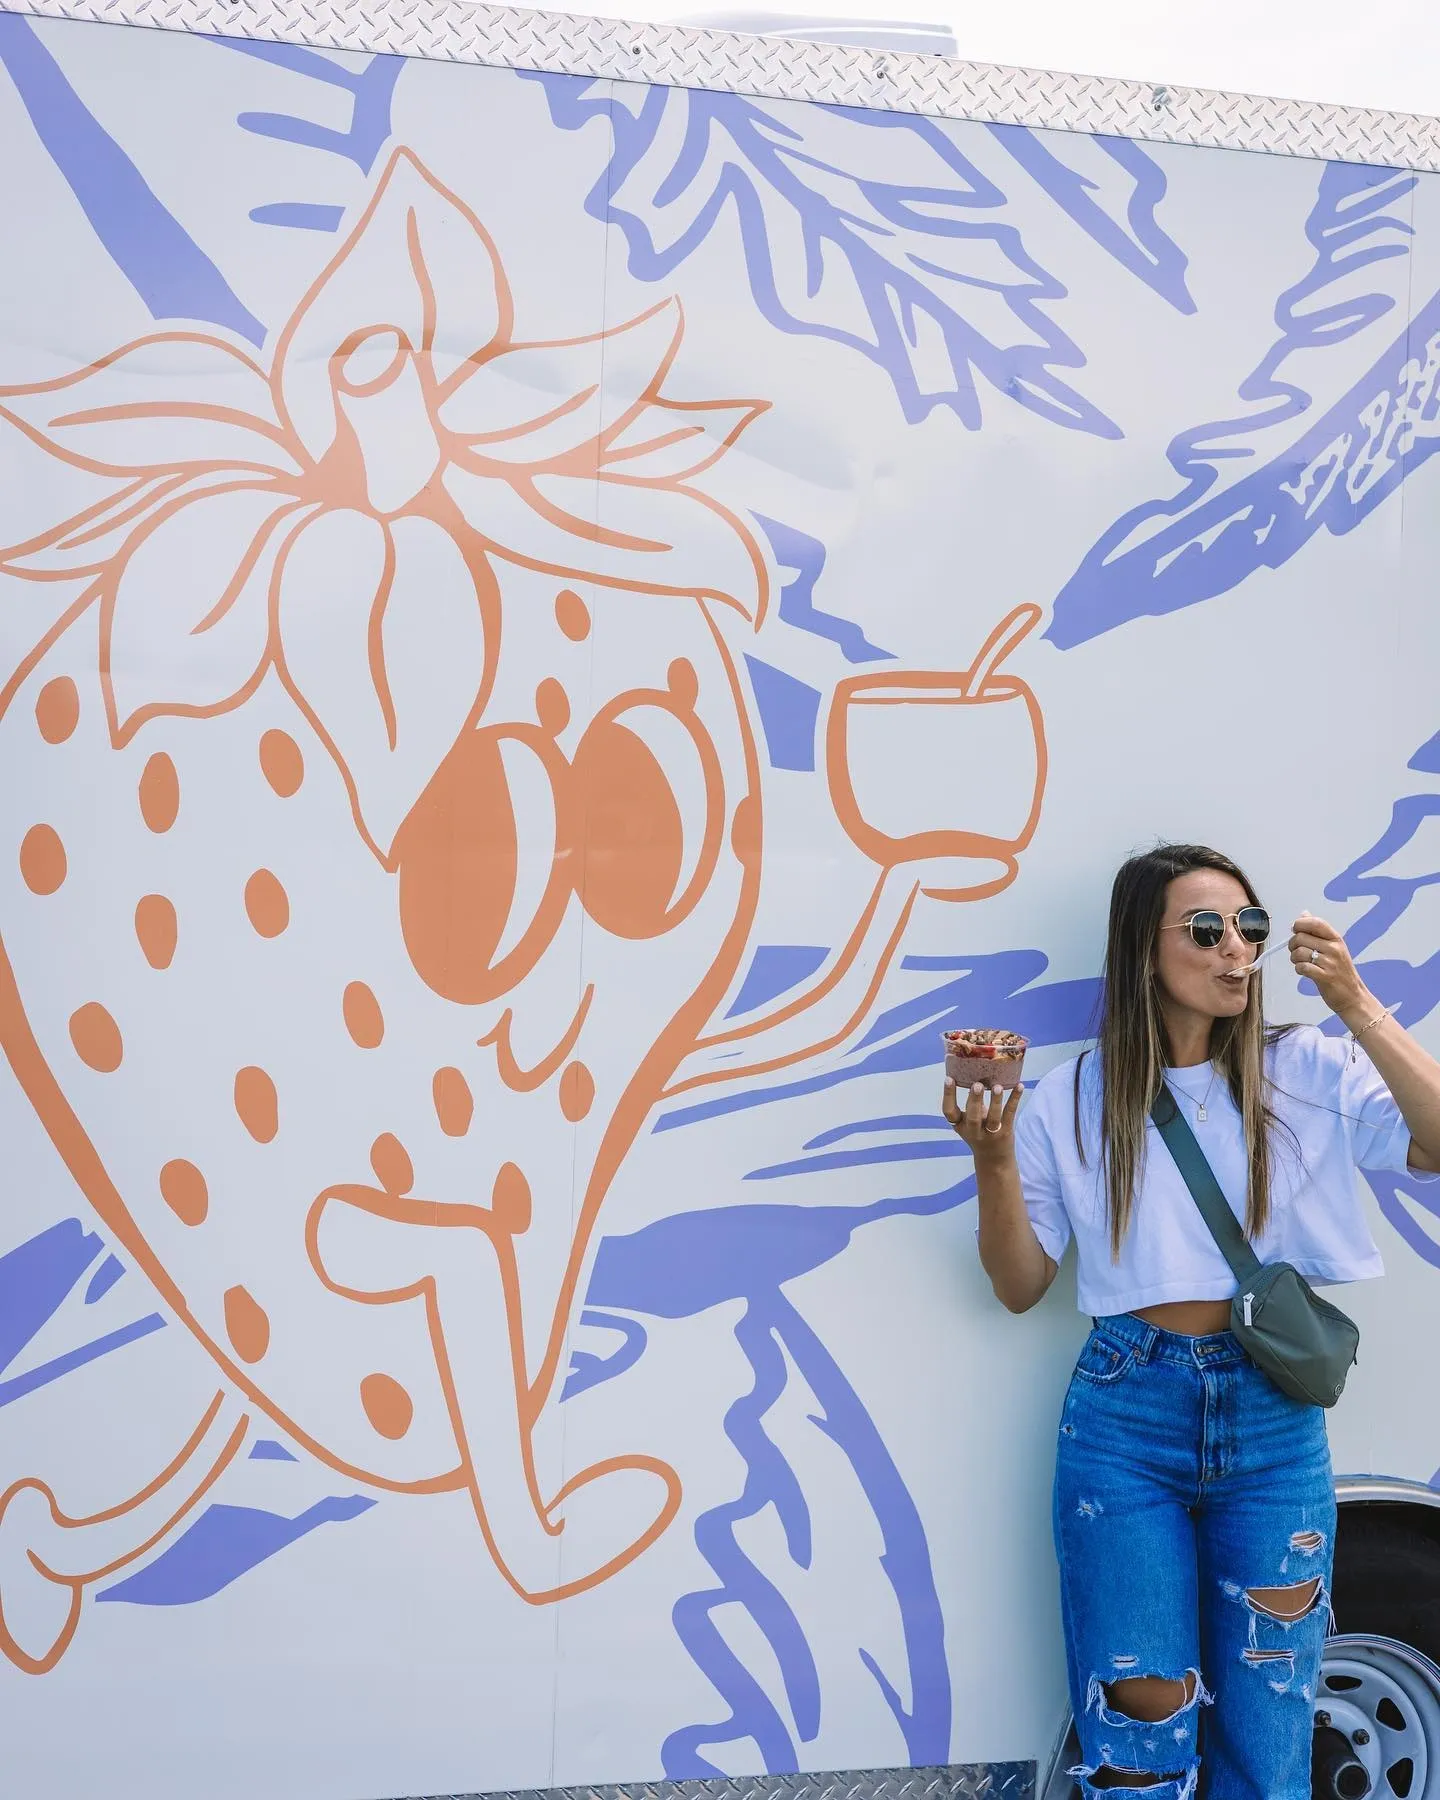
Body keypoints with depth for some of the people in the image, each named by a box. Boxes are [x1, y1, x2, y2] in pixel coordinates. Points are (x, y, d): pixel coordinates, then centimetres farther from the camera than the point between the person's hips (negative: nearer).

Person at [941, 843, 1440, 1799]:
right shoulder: (1073, 1101, -1)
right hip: (1126, 1421, -1)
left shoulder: (1310, 1072, 0)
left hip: (1275, 1423, 1)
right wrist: (994, 1159, -16)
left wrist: (1358, 1006, -19)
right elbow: (1020, 1285, 1)